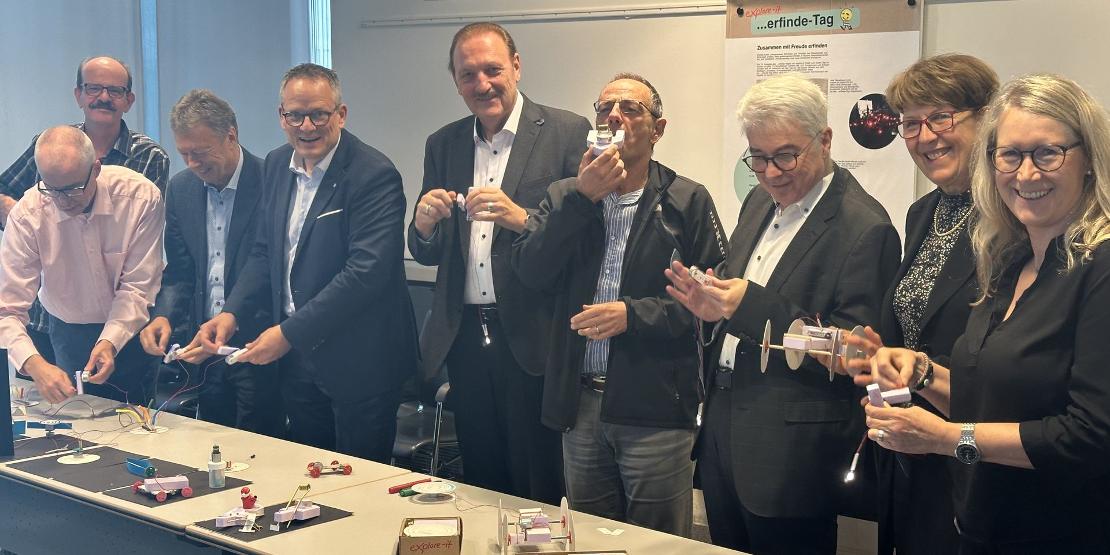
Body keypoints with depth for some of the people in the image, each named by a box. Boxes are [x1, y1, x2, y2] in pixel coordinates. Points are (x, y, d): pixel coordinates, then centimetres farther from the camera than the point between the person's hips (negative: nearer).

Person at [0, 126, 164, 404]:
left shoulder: (141, 196, -23)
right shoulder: (26, 215, -20)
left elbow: (138, 287, -16)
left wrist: (110, 341, -31)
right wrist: (35, 365, -38)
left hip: (134, 328, -1)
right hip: (70, 335, 1)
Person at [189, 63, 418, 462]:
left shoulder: (374, 175, -17)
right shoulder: (276, 165, 7)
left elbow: (367, 272, -24)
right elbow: (265, 253, 14)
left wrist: (289, 333, -24)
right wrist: (231, 312, -3)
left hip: (359, 363, -7)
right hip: (296, 361, 7)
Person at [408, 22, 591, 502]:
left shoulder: (567, 133, -4)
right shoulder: (442, 146, 11)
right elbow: (425, 254, 12)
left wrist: (522, 218, -24)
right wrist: (425, 224, -10)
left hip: (533, 338, -4)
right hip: (464, 340, 5)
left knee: (537, 496, 4)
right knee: (479, 488, 15)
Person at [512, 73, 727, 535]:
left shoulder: (687, 201, -2)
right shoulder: (565, 196, 9)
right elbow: (530, 271, -5)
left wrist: (634, 314, -17)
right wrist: (583, 198, -12)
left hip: (654, 405, -3)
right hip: (579, 399, 4)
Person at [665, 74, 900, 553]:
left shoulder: (865, 228, -16)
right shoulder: (760, 201, 9)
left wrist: (753, 306, -26)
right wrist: (712, 303, -6)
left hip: (791, 455, -7)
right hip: (723, 436, 7)